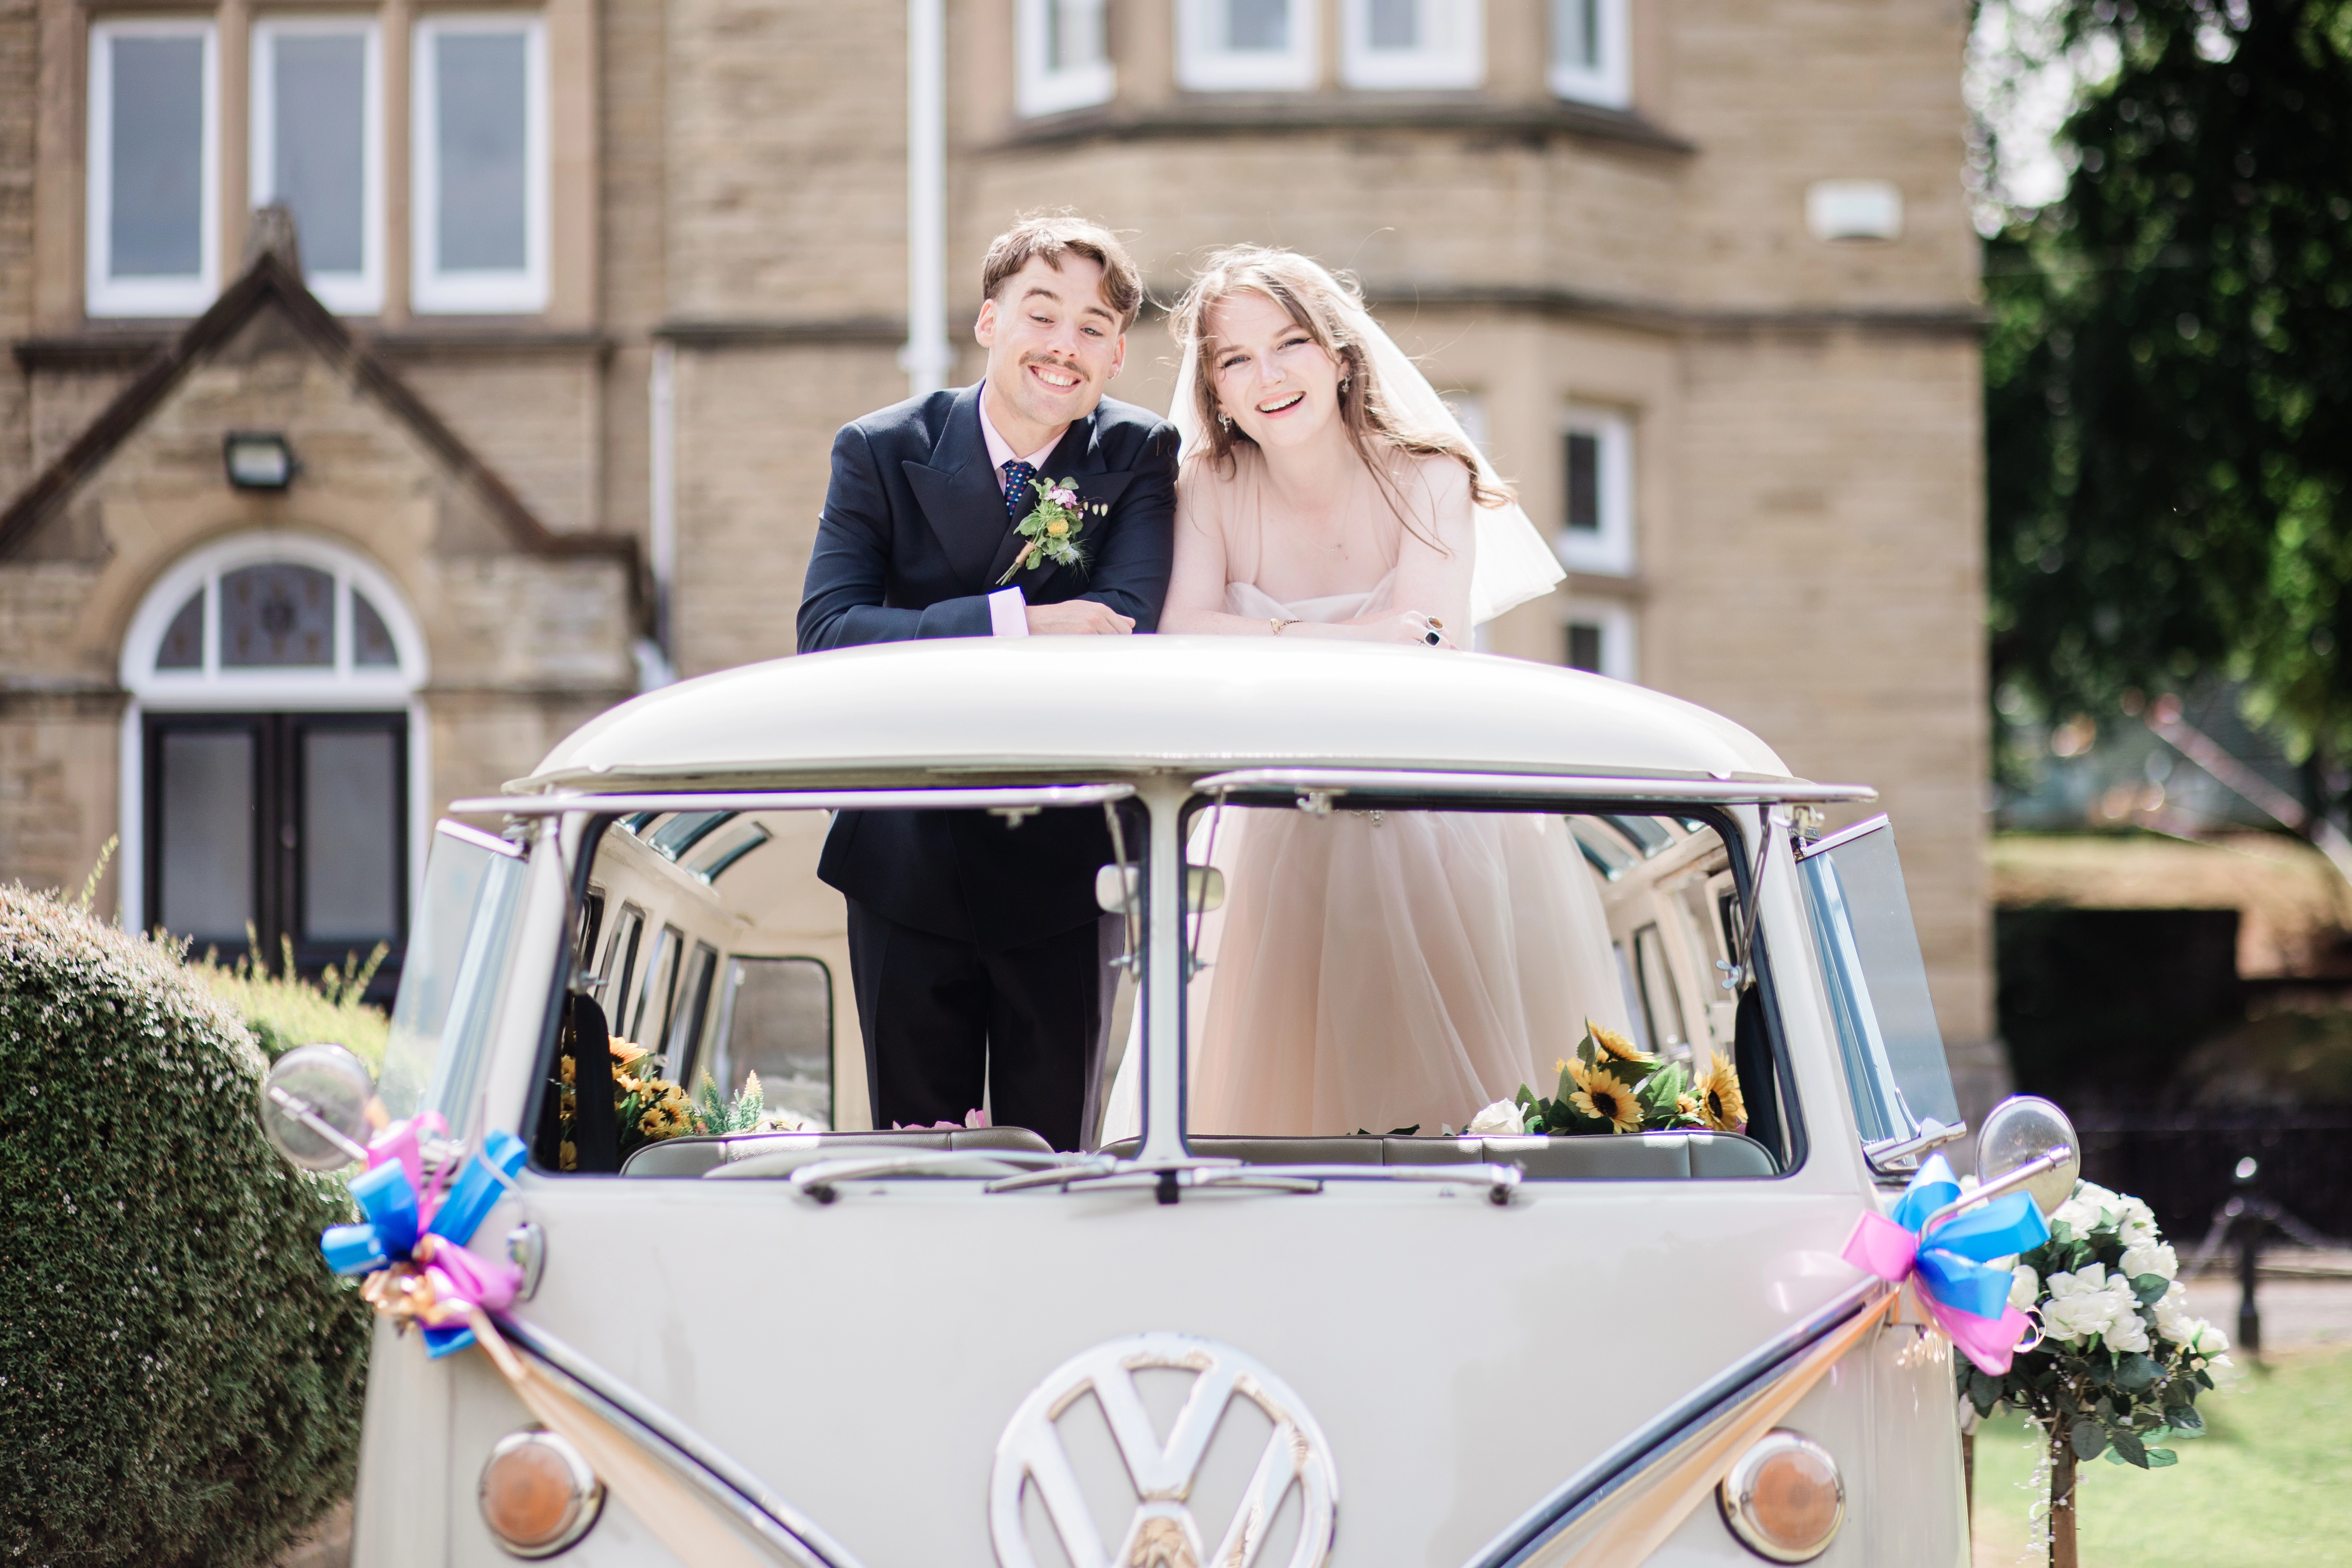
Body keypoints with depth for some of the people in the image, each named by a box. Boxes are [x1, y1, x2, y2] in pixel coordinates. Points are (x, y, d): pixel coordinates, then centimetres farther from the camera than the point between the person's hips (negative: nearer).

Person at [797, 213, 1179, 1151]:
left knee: (1053, 1157, 6)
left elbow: (1123, 627, -18)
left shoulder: (1139, 459, -3)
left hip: (1066, 868, 0)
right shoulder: (880, 453, -3)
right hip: (910, 863, 0)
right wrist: (1015, 624, -27)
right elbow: (826, 633, -17)